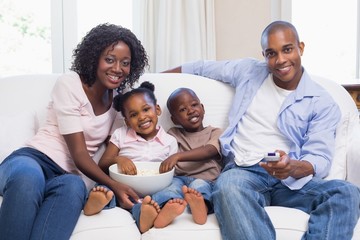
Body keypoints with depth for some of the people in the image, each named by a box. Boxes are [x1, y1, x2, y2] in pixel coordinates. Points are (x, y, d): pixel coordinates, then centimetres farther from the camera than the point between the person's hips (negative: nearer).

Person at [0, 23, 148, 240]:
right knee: (28, 178, -44)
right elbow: (79, 153, -12)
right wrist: (113, 185, -24)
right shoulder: (69, 83, -5)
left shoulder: (119, 98, 13)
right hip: (35, 158, -3)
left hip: (68, 175, 4)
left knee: (74, 186, -38)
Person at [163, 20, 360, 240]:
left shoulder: (322, 103, 6)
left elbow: (320, 158, -3)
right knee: (228, 185, -38)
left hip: (291, 180, 0)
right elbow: (204, 67, 29)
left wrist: (293, 168, -27)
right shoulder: (248, 71, 14)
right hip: (244, 172, 0)